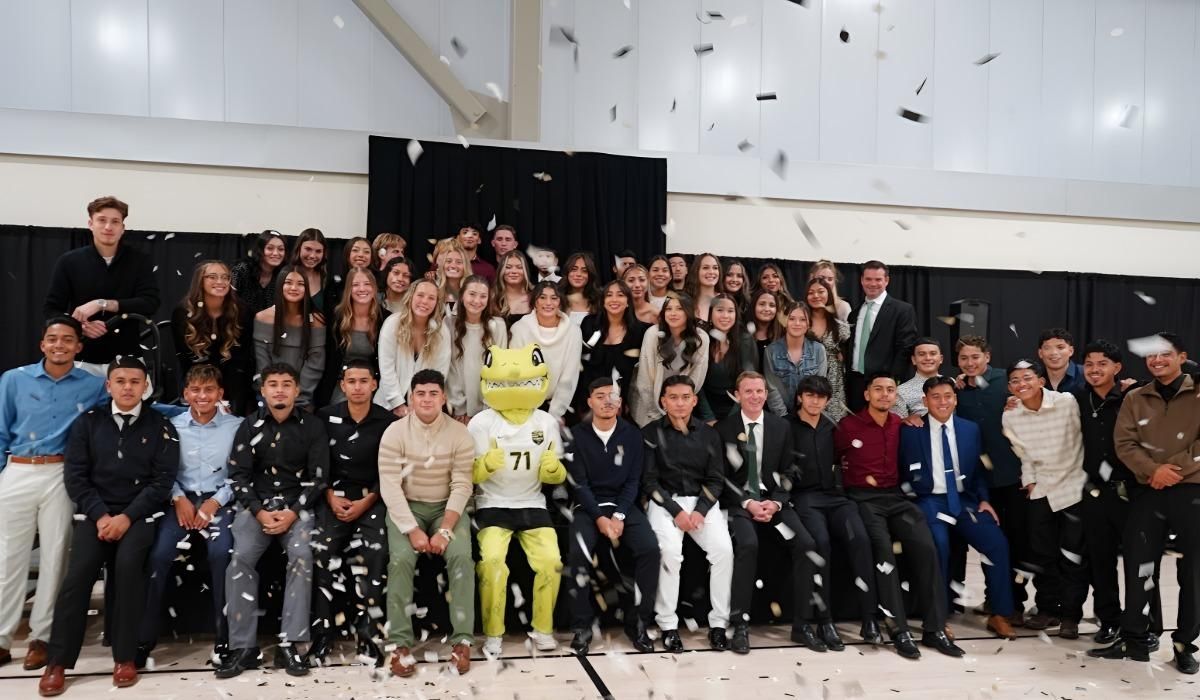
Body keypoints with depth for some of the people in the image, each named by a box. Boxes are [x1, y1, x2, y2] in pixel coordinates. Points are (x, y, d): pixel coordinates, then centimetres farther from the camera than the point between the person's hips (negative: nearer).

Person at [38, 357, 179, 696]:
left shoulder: (160, 426, 3)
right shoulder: (87, 422, 8)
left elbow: (161, 481, -2)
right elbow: (75, 476, 3)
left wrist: (126, 517, -13)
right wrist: (101, 516, -9)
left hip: (139, 514, -2)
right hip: (95, 512, 2)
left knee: (128, 564, -27)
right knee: (78, 571, -20)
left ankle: (125, 656, -15)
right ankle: (57, 662, -8)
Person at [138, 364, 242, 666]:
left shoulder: (236, 426, 3)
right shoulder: (172, 426, 10)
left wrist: (216, 501, -11)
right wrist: (179, 498, -10)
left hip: (219, 499, -2)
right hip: (181, 498, 2)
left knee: (221, 553, -28)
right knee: (159, 554, -23)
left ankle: (225, 635, -16)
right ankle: (145, 636, -8)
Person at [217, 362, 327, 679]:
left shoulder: (312, 426, 3)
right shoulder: (250, 426, 8)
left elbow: (318, 477, 0)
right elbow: (239, 475, 4)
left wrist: (292, 513, -12)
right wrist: (259, 511, -11)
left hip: (297, 505, -1)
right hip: (256, 504, 1)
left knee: (302, 554, -27)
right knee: (241, 557, -24)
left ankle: (288, 644, -20)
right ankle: (244, 646, -15)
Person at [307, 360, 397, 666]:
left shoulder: (388, 421, 1)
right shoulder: (326, 417, 7)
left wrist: (366, 502, -8)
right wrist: (331, 497, -5)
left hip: (373, 497, -1)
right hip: (334, 494, 1)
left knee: (374, 552, -24)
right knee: (322, 550, -21)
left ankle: (369, 632, -15)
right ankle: (322, 630, -12)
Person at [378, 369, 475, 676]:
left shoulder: (460, 434, -7)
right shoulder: (394, 432, -8)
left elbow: (461, 486, -10)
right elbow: (390, 486, -12)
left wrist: (445, 530, -21)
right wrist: (412, 529, -20)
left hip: (446, 507, 0)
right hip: (406, 507, 0)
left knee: (461, 556, -25)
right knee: (401, 559, -26)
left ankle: (462, 640, -15)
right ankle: (401, 643, -15)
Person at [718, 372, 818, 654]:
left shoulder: (781, 426, 9)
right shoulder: (724, 428, 1)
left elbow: (787, 473, 8)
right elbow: (722, 476, -1)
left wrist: (775, 503, -10)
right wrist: (747, 503, -14)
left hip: (773, 499, 3)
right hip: (737, 501, -3)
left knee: (806, 544, -21)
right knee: (748, 543, -32)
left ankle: (802, 625, -10)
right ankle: (740, 624, -21)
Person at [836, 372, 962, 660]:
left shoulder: (901, 425, 11)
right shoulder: (848, 425, 2)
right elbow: (833, 460, 13)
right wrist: (858, 478, 5)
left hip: (896, 496, 3)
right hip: (864, 498, -3)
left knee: (925, 546, -22)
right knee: (883, 548, -30)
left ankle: (934, 628, -14)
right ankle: (900, 629, -23)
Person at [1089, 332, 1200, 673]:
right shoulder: (1135, 398, 9)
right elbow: (1124, 443, 2)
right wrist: (1153, 469, -14)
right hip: (1148, 492, 3)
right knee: (1138, 566, 5)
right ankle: (1134, 638, 15)